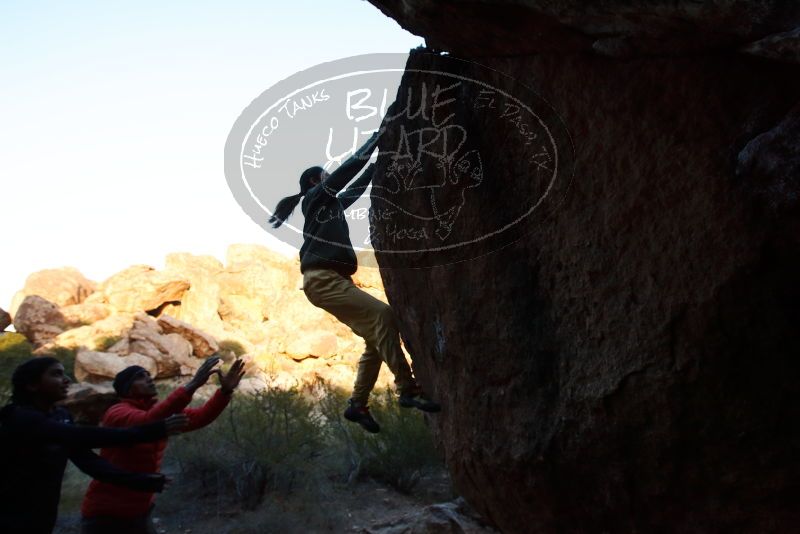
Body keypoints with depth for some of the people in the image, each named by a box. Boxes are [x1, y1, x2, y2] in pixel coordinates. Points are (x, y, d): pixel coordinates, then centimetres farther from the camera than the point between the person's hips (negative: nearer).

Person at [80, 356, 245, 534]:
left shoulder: (162, 413, 4)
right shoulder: (117, 413, -19)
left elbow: (201, 417, -4)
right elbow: (148, 422, -39)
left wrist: (225, 391, -22)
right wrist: (192, 385, -45)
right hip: (105, 515, -7)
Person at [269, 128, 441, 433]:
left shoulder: (331, 204, 27)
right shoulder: (315, 198, 4)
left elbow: (356, 187, 37)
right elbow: (348, 169, -1)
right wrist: (377, 139, 5)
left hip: (334, 280, 10)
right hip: (322, 279, -10)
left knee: (376, 337, 1)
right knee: (382, 315, -24)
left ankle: (357, 405, 2)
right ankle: (407, 389, -27)